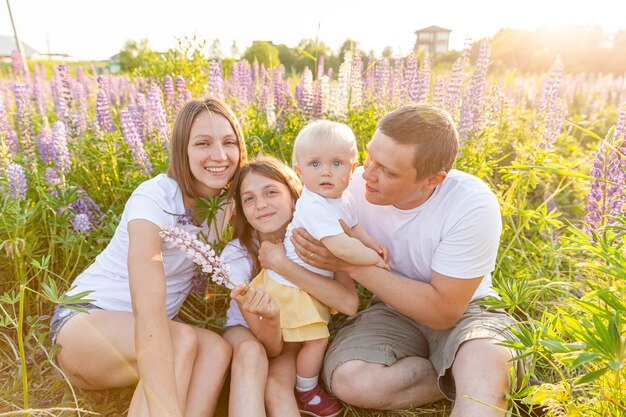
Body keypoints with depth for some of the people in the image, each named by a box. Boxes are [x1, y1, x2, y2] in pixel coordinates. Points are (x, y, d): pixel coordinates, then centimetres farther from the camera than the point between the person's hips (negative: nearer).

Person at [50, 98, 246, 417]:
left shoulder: (227, 202, -5)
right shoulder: (154, 198, -26)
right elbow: (148, 310, -38)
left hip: (149, 333, 5)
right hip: (86, 319, -5)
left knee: (216, 349, -24)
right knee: (182, 340, -33)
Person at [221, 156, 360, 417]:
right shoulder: (235, 255, -24)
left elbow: (349, 304, -38)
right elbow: (272, 347, -23)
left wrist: (281, 264, -40)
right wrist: (270, 317, -47)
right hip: (246, 329, 1)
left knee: (276, 382, -31)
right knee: (251, 352, -33)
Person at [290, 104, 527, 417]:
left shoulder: (474, 205, -25)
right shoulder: (357, 185, -16)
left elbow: (443, 311, -21)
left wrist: (353, 265, -28)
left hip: (463, 310, -5)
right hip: (393, 309, 5)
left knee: (487, 362, -39)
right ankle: (471, 378, -6)